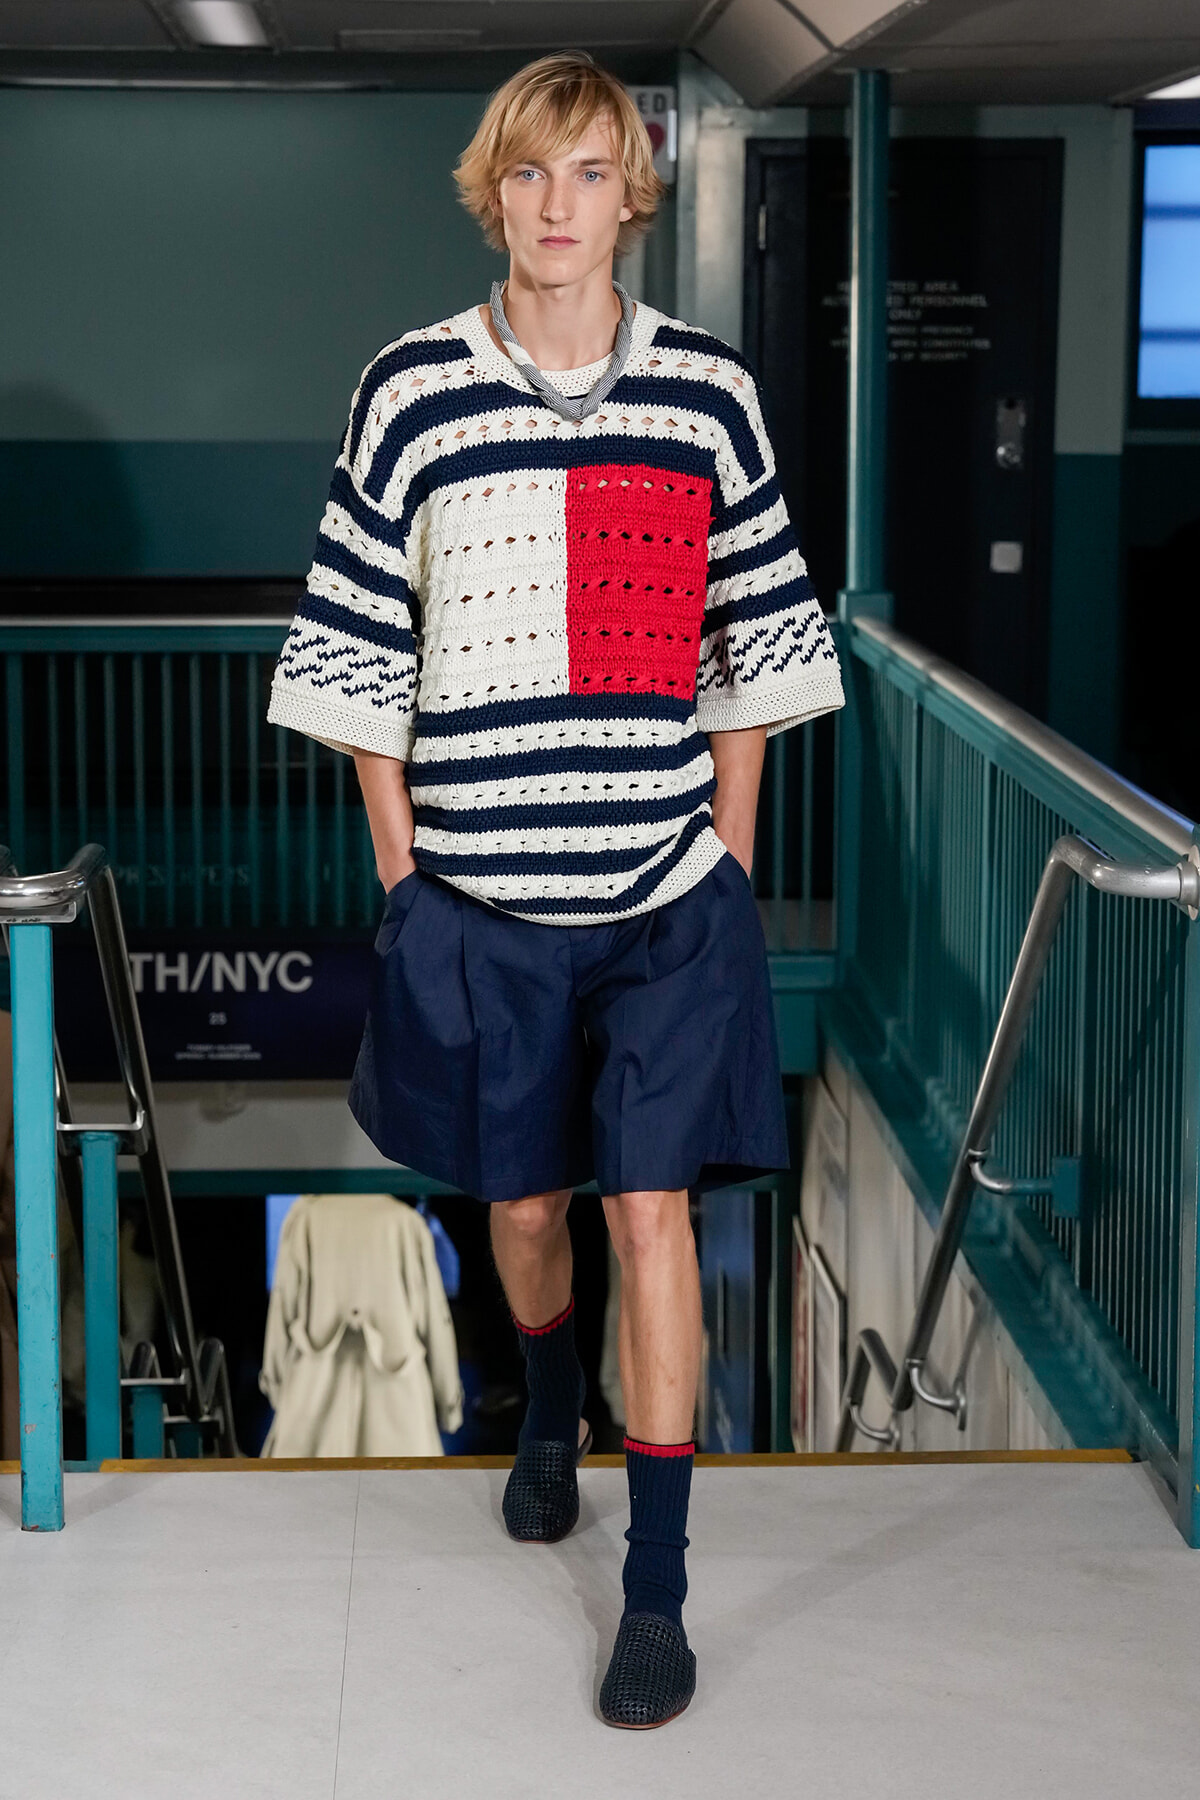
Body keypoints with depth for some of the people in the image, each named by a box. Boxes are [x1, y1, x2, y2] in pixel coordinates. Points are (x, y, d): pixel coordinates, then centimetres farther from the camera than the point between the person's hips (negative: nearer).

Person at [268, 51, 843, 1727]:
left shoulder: (710, 392, 0)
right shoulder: (413, 388, -3)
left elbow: (757, 641, 7)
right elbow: (359, 651, 1)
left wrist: (733, 847, 3)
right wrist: (400, 870, -1)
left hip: (670, 898, -1)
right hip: (480, 897, 1)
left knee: (653, 1212, -5)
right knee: (521, 1201, 15)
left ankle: (658, 1587, 5)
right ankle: (552, 1413, 47)